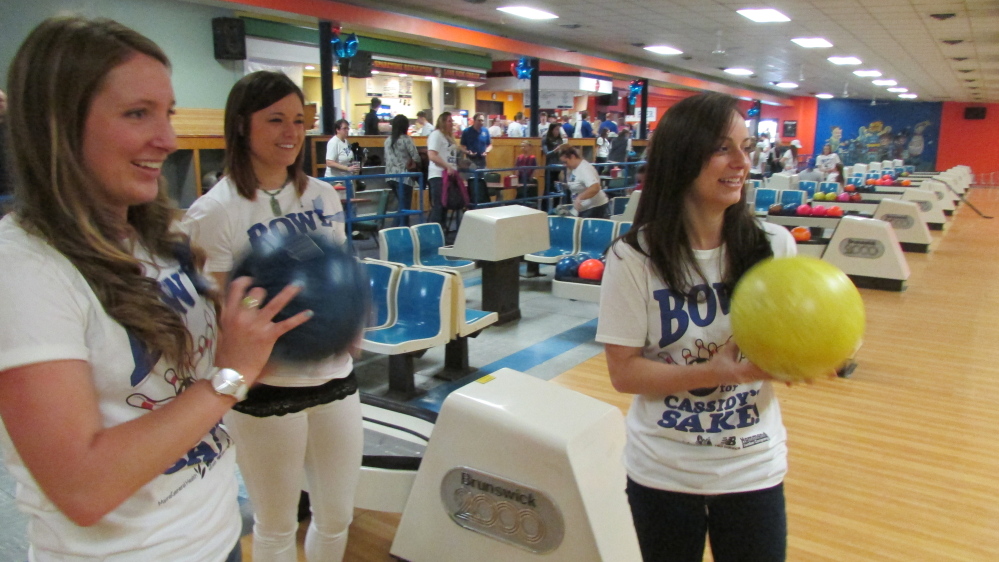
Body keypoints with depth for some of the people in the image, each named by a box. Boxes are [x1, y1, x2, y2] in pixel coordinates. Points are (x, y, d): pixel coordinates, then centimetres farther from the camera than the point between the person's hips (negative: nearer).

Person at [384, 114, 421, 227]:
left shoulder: (388, 140, 12)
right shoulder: (406, 139, -7)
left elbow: (386, 159, 12)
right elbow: (416, 158, -11)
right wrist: (414, 165, 11)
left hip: (390, 176, 7)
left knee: (402, 205, 19)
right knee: (404, 207, -3)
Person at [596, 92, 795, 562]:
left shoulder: (775, 246, -6)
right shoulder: (633, 257, -15)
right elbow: (624, 371, -13)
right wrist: (716, 371, -24)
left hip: (754, 470, 2)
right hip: (662, 473, -1)